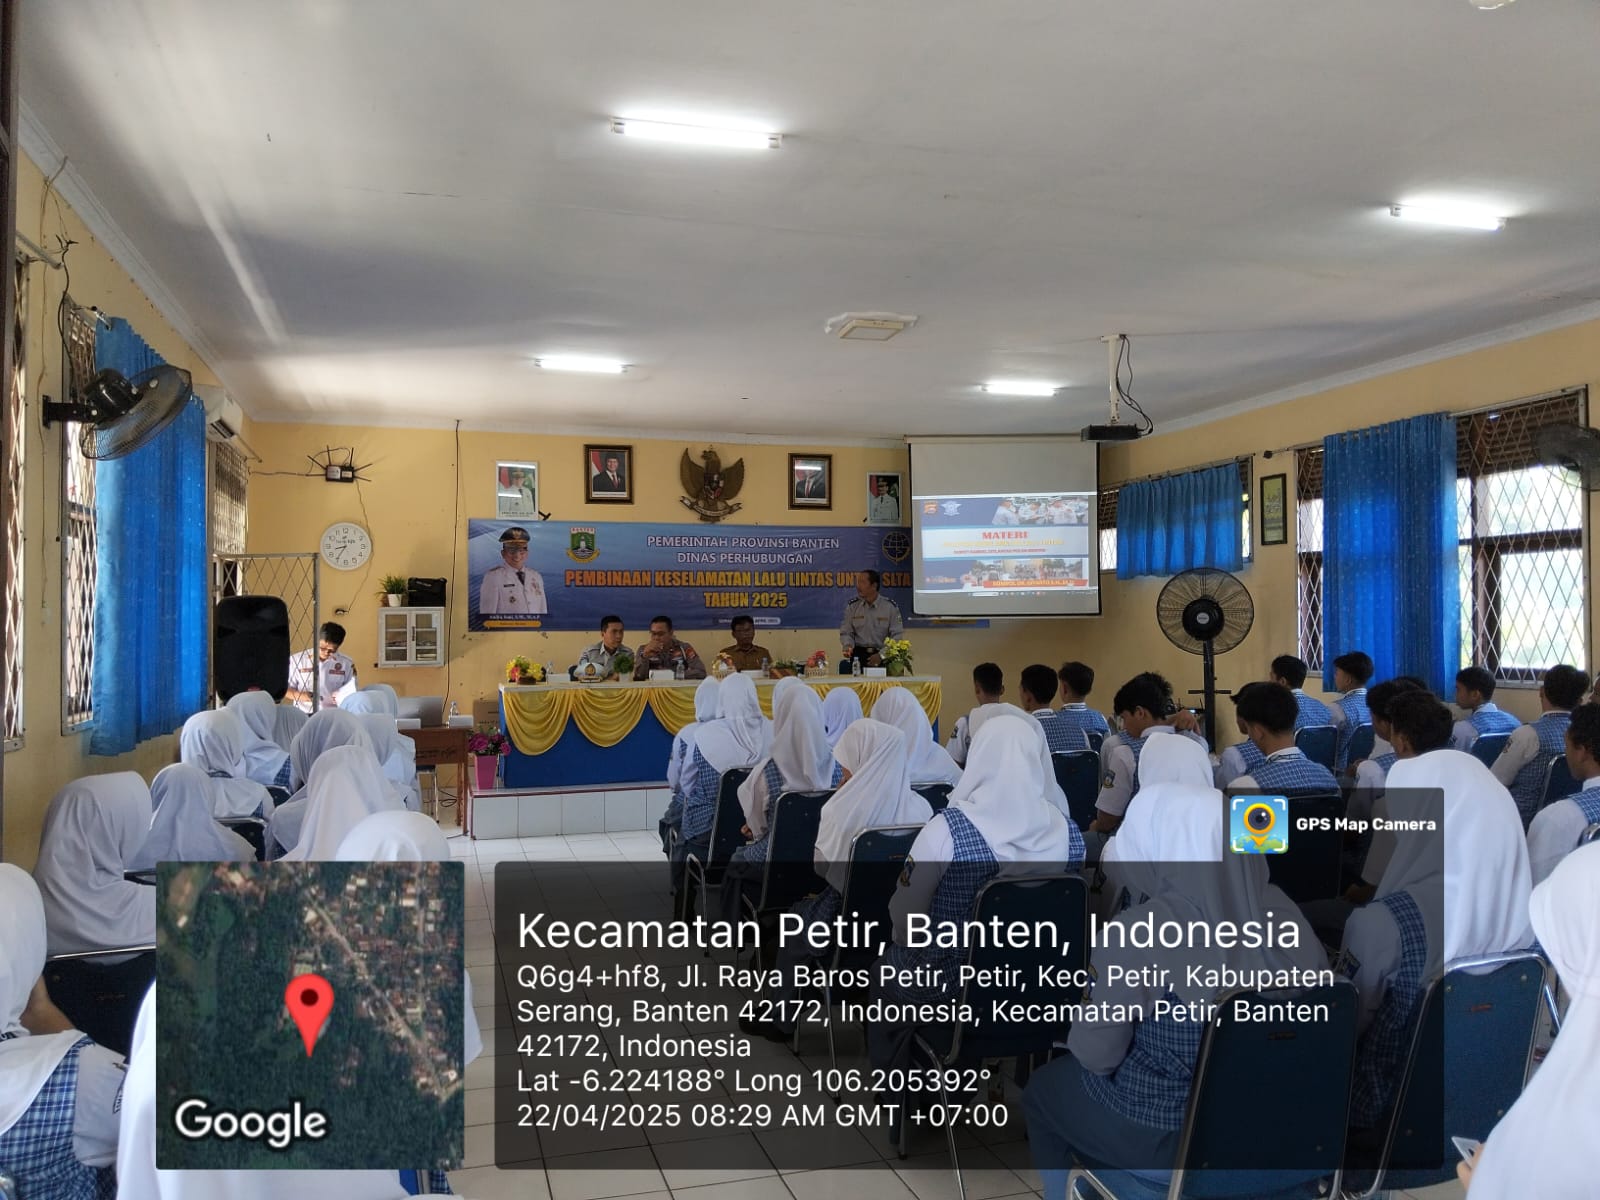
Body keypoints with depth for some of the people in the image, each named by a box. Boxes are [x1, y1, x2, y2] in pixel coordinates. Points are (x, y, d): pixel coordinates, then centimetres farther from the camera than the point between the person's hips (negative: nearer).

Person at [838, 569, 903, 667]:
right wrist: (848, 646, -11)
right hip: (859, 655, 1)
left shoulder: (891, 607, 0)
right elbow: (846, 632, 10)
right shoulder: (852, 606, 7)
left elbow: (897, 635, -2)